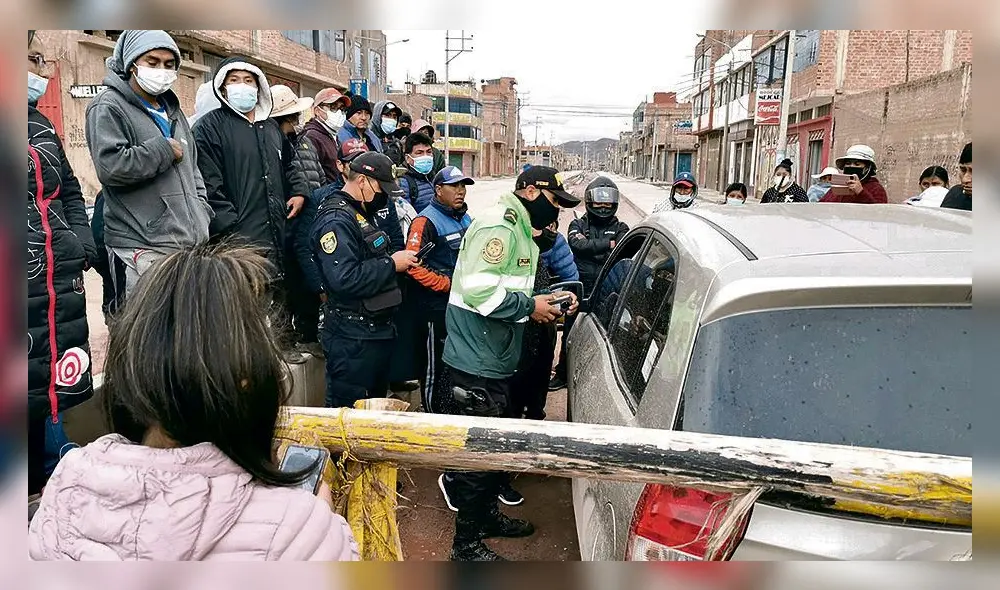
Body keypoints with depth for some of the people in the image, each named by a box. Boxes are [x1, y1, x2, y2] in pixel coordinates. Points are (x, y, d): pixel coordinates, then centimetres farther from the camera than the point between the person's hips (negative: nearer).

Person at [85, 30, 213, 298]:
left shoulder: (173, 110, 22)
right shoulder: (108, 108, -2)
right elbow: (109, 165, -18)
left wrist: (202, 214, 13)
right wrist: (164, 150, -8)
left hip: (193, 242, 7)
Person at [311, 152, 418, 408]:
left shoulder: (363, 214, 16)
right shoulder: (336, 220, -17)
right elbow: (344, 279, -29)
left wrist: (402, 259, 12)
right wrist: (391, 264, -20)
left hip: (377, 330, 10)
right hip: (352, 338, -10)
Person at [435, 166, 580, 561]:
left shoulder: (521, 232, 16)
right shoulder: (497, 228, -18)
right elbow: (478, 290, -29)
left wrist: (546, 301, 5)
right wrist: (529, 306, -20)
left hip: (497, 364, 11)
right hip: (475, 367, -11)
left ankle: (487, 514, 41)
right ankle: (466, 543, 15)